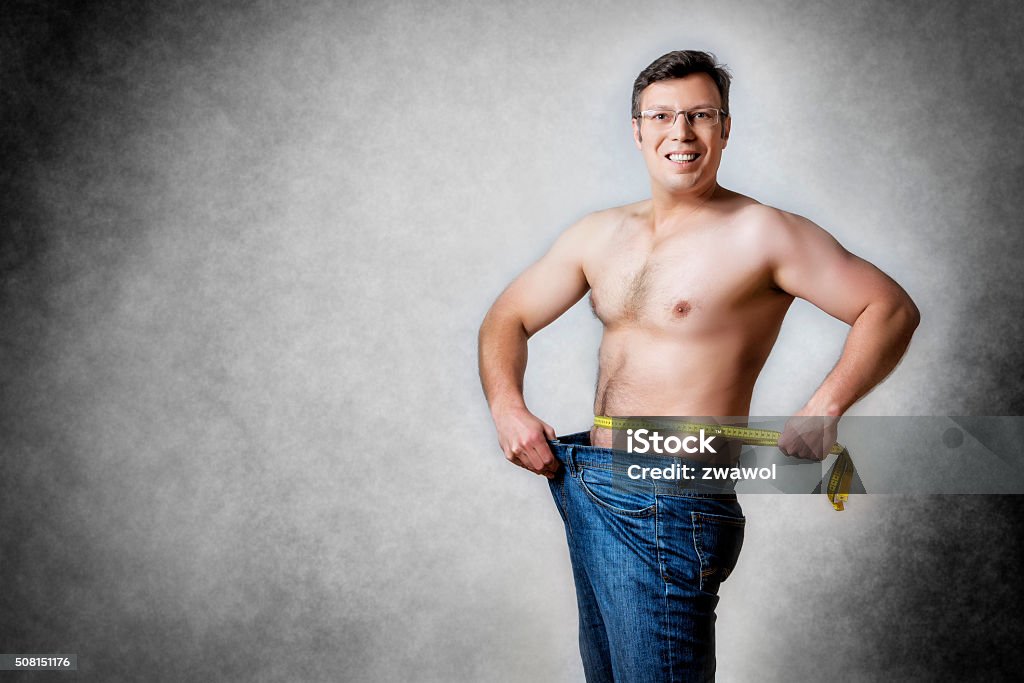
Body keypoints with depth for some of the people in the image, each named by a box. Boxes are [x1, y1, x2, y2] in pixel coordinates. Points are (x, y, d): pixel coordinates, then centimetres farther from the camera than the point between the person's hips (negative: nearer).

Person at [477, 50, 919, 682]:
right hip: (585, 493, 7)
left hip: (666, 512, -7)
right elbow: (508, 319, 15)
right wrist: (508, 407, -3)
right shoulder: (601, 234, 10)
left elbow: (892, 308, -12)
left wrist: (822, 411, -25)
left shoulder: (759, 233, -9)